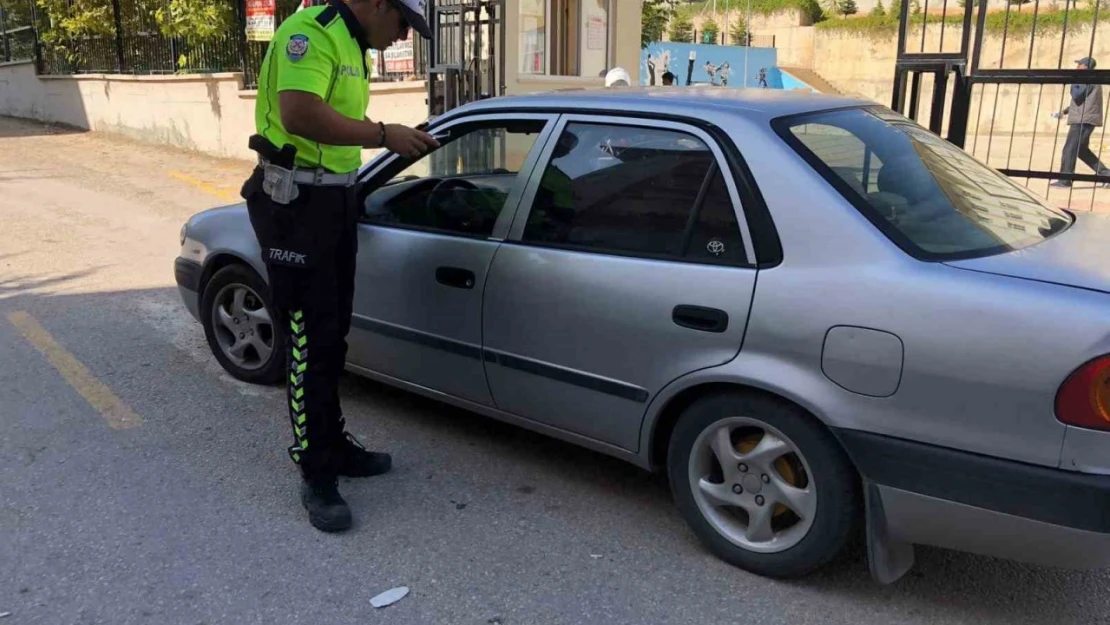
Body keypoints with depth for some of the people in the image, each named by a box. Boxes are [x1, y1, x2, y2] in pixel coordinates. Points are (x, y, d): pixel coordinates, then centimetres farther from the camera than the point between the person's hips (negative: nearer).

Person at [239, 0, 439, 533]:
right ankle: (316, 475, 5)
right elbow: (300, 114, -30)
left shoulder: (350, 46, 16)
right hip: (295, 203, -10)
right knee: (310, 341, -5)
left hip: (333, 200, 10)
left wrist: (398, 141, 10)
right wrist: (383, 135, -24)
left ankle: (333, 444, 30)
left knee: (333, 334, 16)